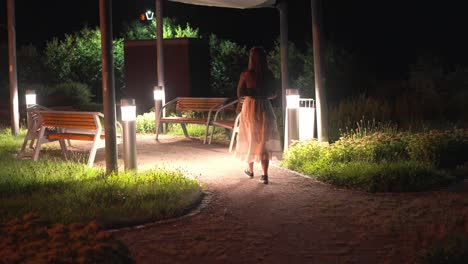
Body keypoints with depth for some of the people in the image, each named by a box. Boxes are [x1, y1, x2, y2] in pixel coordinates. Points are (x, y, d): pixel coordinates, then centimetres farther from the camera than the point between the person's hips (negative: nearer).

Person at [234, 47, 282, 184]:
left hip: (250, 108, -1)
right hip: (265, 109, 2)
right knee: (264, 140, 4)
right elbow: (273, 94, 5)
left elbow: (240, 95, -8)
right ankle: (265, 174, -6)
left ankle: (250, 170, 29)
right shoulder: (269, 74, -2)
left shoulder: (246, 74, -10)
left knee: (250, 138, 16)